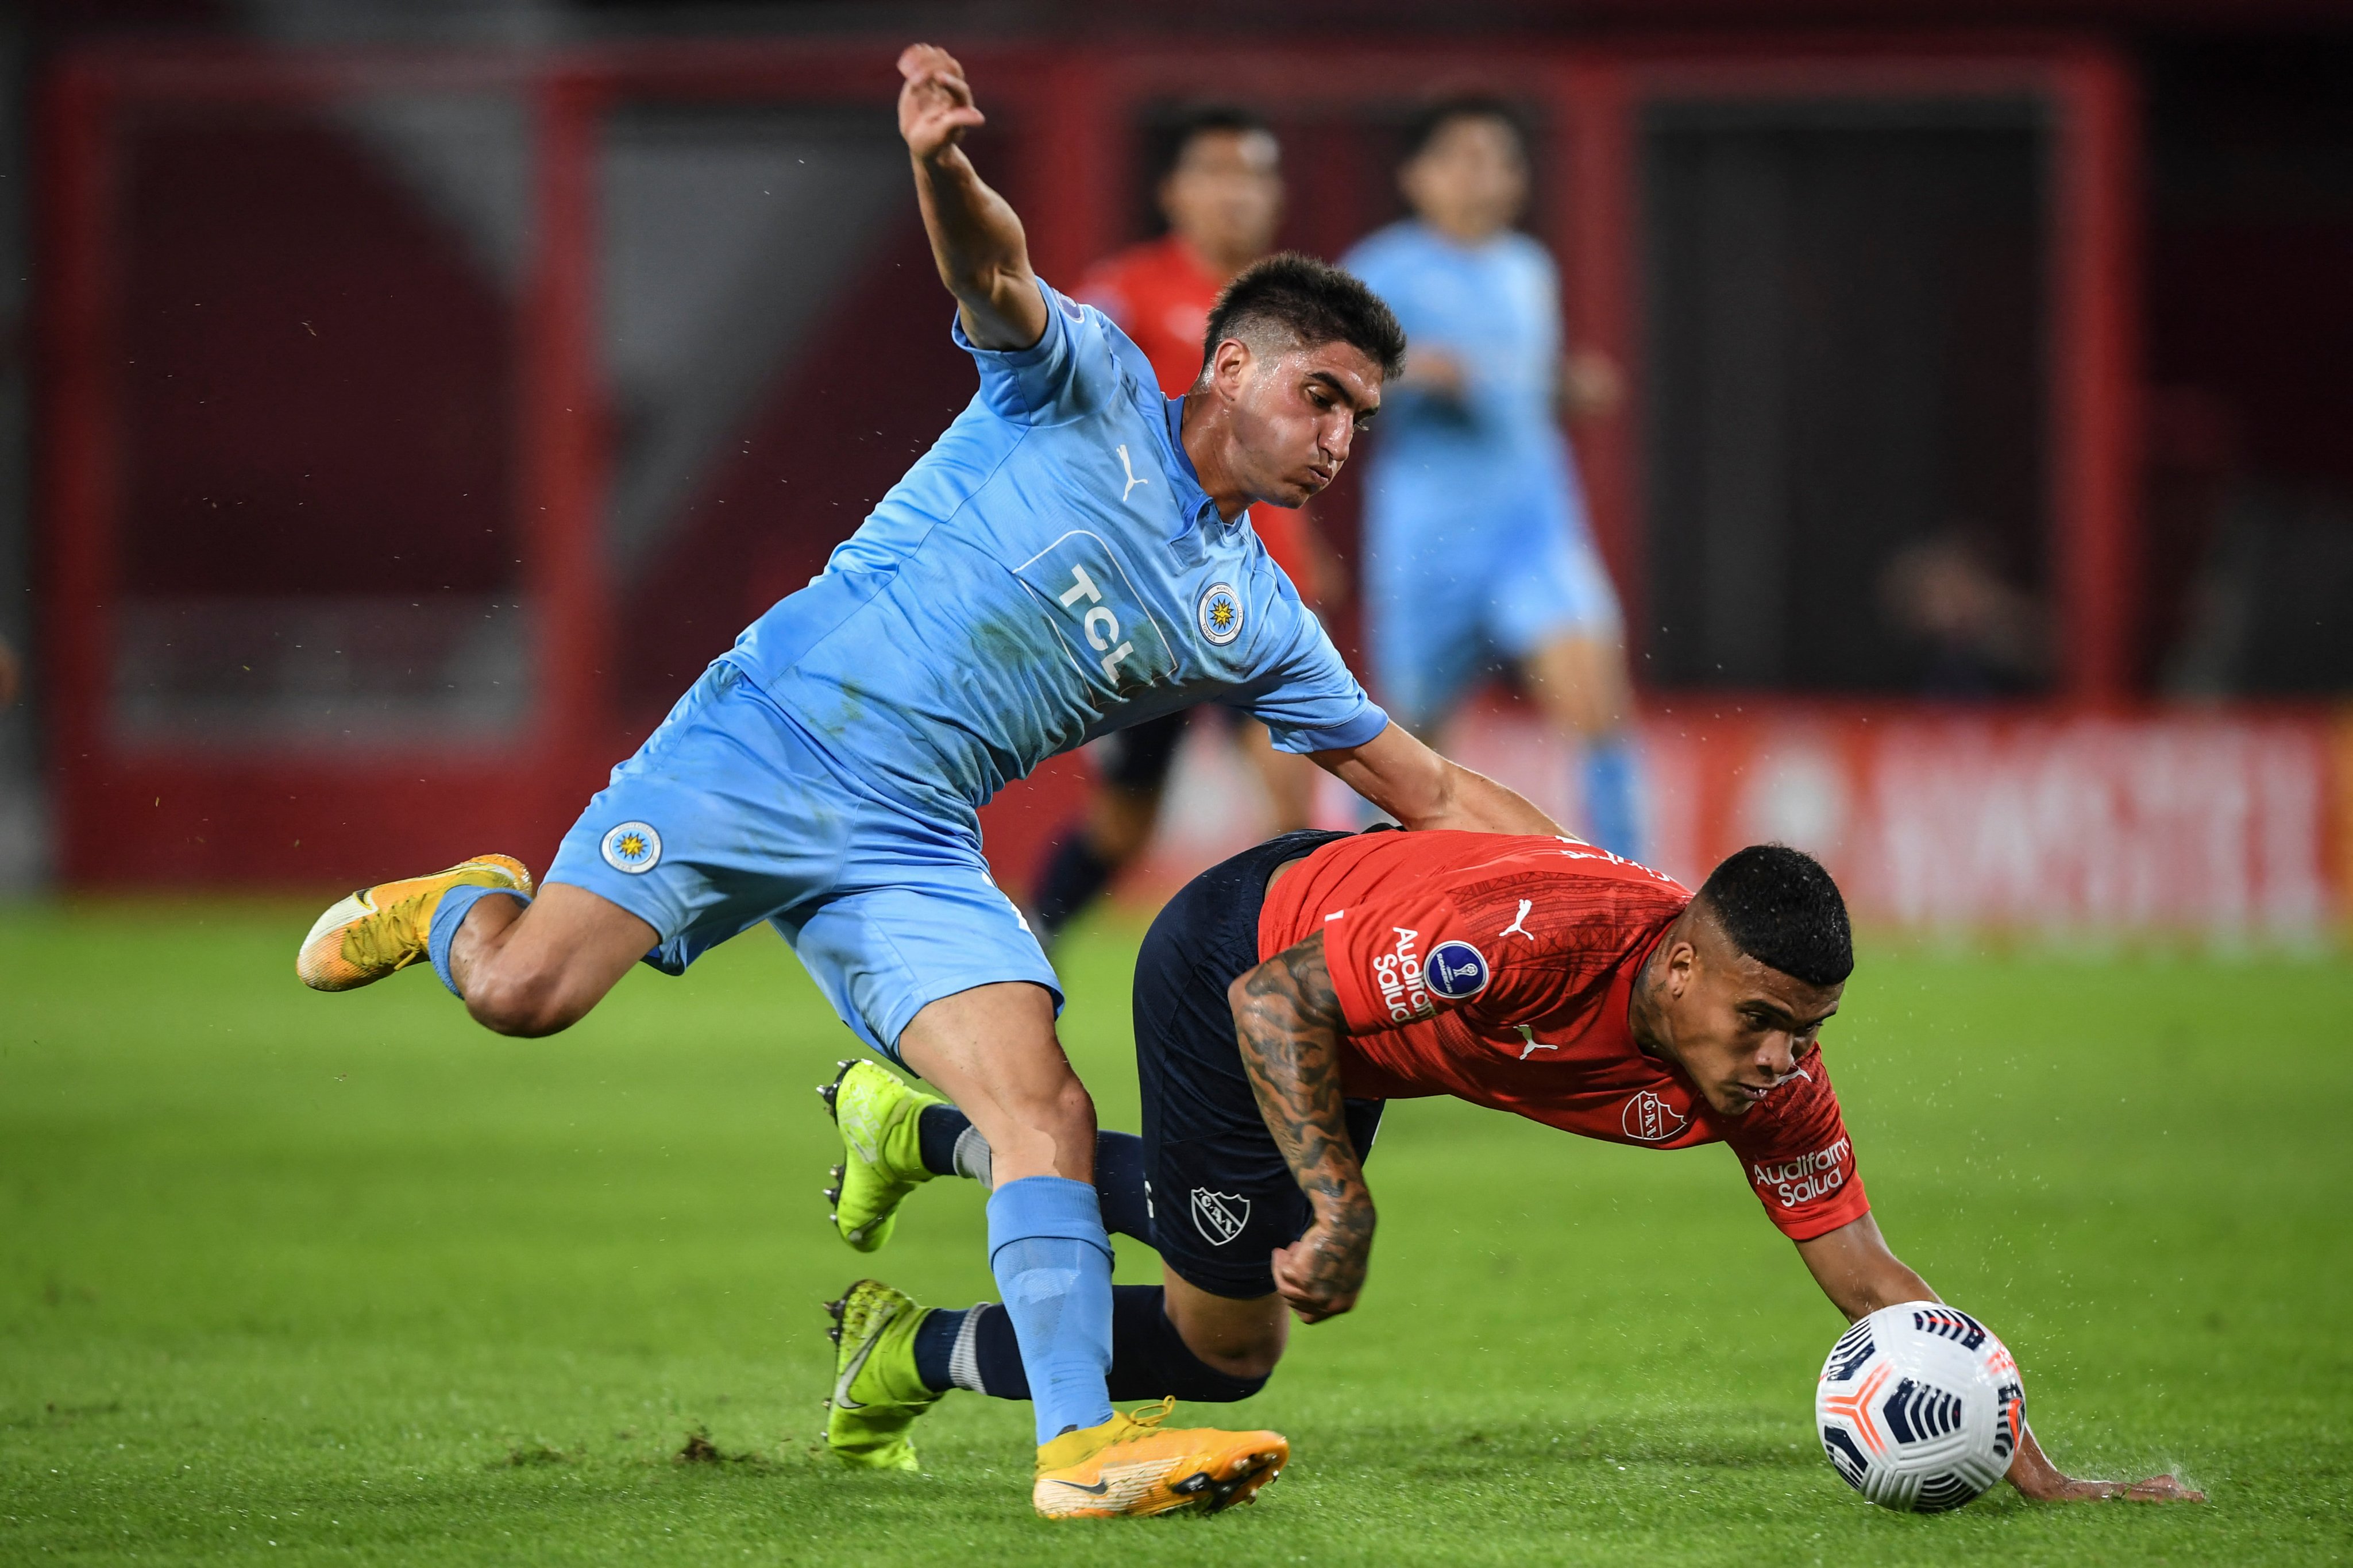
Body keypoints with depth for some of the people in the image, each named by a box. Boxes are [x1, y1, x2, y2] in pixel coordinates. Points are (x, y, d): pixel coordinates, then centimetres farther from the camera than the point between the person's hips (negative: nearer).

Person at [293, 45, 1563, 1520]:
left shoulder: (1256, 622, 13)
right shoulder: (1087, 384, 0)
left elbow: (1436, 794, 17)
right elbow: (994, 268, -21)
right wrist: (943, 165, -44)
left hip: (910, 844, 4)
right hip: (764, 739, -4)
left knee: (1048, 1112, -16)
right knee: (524, 995, -14)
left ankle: (1081, 1438, -17)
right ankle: (461, 907, 20)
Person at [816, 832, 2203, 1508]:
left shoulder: (1771, 1083, -22)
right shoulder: (1544, 931, -42)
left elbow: (1874, 1283, -17)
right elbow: (1277, 996, -34)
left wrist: (2038, 1477, -23)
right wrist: (1342, 1204, -36)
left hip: (1340, 1043, 7)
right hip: (1237, 955, -7)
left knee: (1223, 1238, 28)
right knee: (1229, 1345, 2)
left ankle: (922, 1133, 49)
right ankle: (913, 1356, 22)